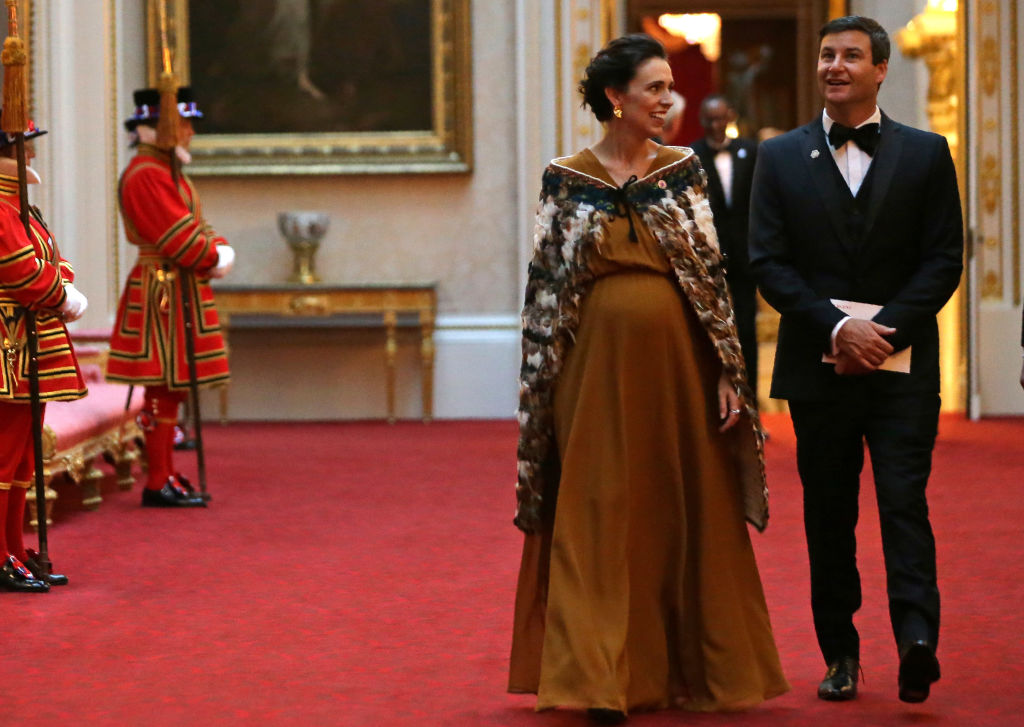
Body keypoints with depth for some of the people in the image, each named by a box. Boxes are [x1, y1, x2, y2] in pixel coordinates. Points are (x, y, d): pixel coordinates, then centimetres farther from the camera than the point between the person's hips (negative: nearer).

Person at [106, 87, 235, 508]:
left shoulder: (167, 171, 18)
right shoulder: (145, 175, -15)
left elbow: (195, 225, 18)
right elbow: (177, 234, -19)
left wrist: (219, 251, 1)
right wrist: (214, 259, -10)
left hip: (183, 289, 11)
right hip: (164, 291, -11)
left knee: (171, 389, 13)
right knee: (164, 387, -8)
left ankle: (165, 478, 19)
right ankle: (159, 484, -5)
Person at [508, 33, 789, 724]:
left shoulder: (683, 171, 5)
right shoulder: (566, 180, 1)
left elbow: (712, 272, 3)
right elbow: (546, 286, 2)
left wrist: (727, 374, -3)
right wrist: (543, 386, -2)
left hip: (677, 363, 2)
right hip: (599, 364, -2)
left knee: (686, 516, 7)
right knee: (600, 522, -2)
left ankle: (689, 668, 19)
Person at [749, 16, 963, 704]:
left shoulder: (926, 154, 5)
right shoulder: (781, 157, 7)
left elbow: (944, 260, 1)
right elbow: (769, 262, 1)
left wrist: (883, 330, -11)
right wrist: (838, 328, -12)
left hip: (903, 365, -1)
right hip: (817, 364, 2)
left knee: (904, 502, -11)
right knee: (828, 514, 6)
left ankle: (917, 639, -20)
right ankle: (840, 654, 13)